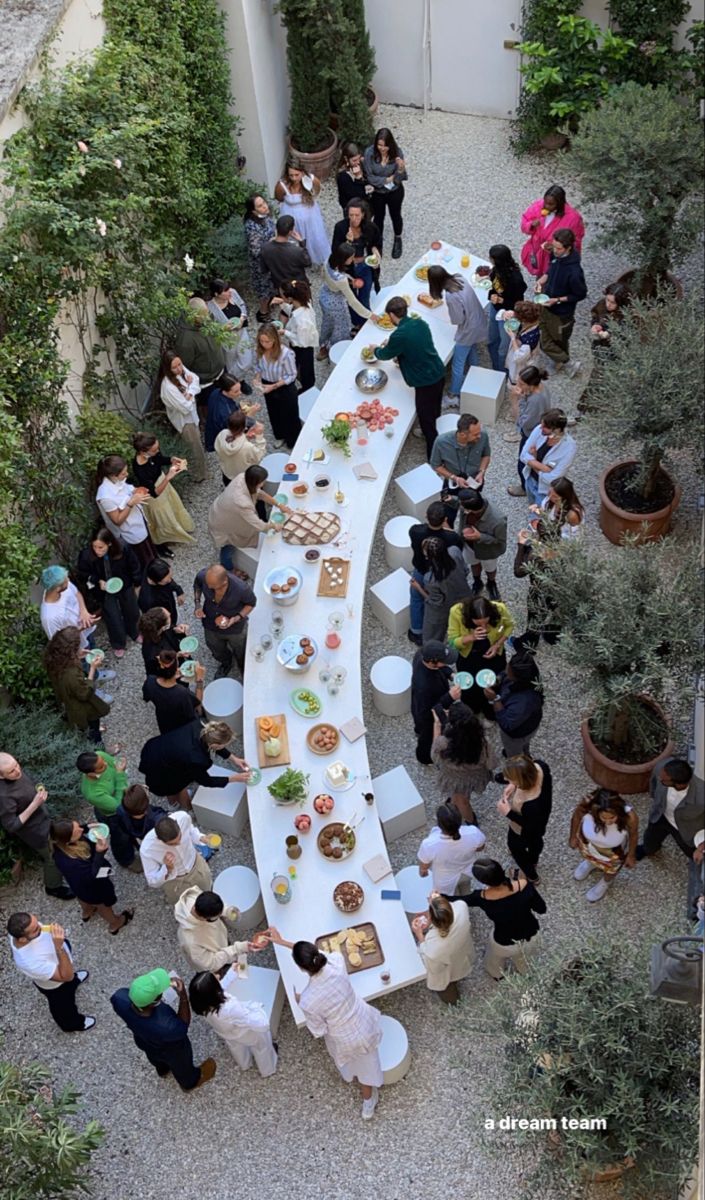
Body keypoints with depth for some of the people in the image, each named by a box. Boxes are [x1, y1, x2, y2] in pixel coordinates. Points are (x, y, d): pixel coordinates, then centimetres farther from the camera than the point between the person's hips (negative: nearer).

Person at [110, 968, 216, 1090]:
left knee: (156, 1058, 39)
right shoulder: (166, 1027, -49)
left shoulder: (120, 998, -39)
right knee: (181, 1065, 32)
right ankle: (189, 1083, 64)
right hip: (170, 1051, -4)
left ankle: (163, 1070, 71)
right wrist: (183, 995, -34)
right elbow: (183, 1025, -25)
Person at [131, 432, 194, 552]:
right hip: (155, 496, -7)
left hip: (162, 482, 7)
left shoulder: (151, 453, -24)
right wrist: (168, 477, -44)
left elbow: (161, 459, 0)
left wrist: (172, 460, -20)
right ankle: (160, 546, 50)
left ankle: (177, 529, 66)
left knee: (173, 505, 33)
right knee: (162, 520, 20)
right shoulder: (140, 470, -42)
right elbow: (154, 492, -34)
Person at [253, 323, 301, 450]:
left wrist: (274, 386, -26)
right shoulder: (261, 350, -17)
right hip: (268, 387, 5)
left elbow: (291, 376, -22)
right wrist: (257, 378, -16)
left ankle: (294, 441, 43)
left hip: (285, 389, -5)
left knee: (290, 415, 18)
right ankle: (280, 436, 54)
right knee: (274, 414, 27)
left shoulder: (286, 353, -34)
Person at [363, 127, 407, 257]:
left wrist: (401, 169, -43)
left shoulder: (397, 152, -24)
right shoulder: (370, 153, -26)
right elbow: (370, 177, -20)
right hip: (377, 193, 0)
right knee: (378, 217, 22)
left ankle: (398, 240, 51)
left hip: (395, 192, 0)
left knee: (395, 215, 23)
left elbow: (399, 179, -23)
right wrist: (388, 179, -18)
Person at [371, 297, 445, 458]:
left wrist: (375, 349, 20)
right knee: (434, 413, 28)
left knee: (427, 421, 6)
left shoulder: (399, 335, -22)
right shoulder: (420, 323, 1)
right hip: (439, 374, 8)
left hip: (425, 383, -8)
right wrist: (390, 344, 29)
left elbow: (385, 355, -2)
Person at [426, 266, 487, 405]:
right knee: (472, 354, 29)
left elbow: (458, 319, -22)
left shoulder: (451, 296, -33)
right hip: (479, 323, 8)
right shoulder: (459, 279, -10)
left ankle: (453, 397, 16)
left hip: (468, 331, -8)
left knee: (458, 365, 6)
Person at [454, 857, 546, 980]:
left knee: (495, 958, 36)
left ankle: (497, 974, 67)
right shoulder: (524, 885, -32)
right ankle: (521, 968, 69)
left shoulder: (482, 897, -32)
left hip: (505, 945, -1)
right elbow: (541, 909, -16)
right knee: (520, 954, 38)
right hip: (531, 937, 1)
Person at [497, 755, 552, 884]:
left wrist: (508, 813, -28)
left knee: (516, 847, 30)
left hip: (523, 832, -6)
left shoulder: (530, 805, -49)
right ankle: (533, 862, 72)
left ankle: (530, 876, 61)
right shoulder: (539, 766, -34)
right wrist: (513, 785, -16)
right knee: (535, 841, 38)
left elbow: (531, 826, -28)